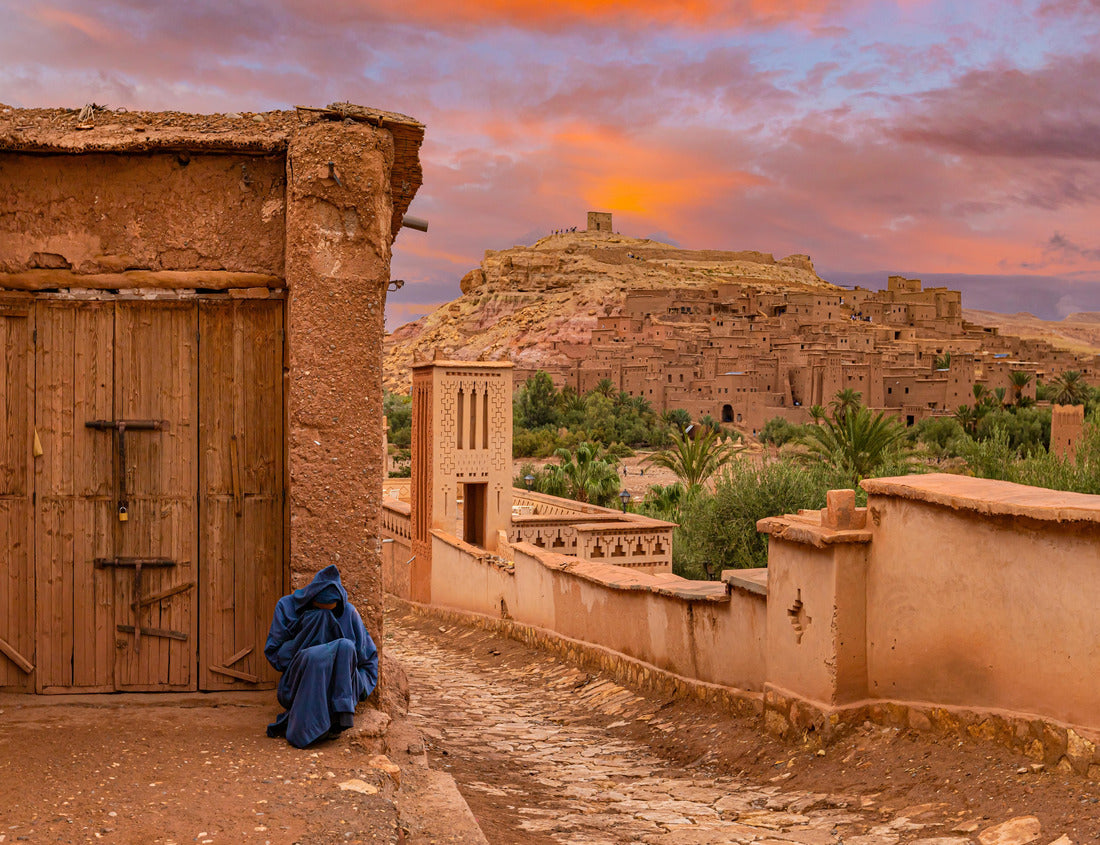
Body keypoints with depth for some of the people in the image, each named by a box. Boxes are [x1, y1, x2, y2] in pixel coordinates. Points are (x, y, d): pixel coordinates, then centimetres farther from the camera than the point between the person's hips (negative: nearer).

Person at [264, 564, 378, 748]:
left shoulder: (348, 612, 1)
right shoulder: (287, 606, -1)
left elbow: (368, 657, 9)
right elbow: (273, 652, -2)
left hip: (338, 688, 1)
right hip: (297, 683, -1)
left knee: (345, 647, -31)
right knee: (313, 658, -36)